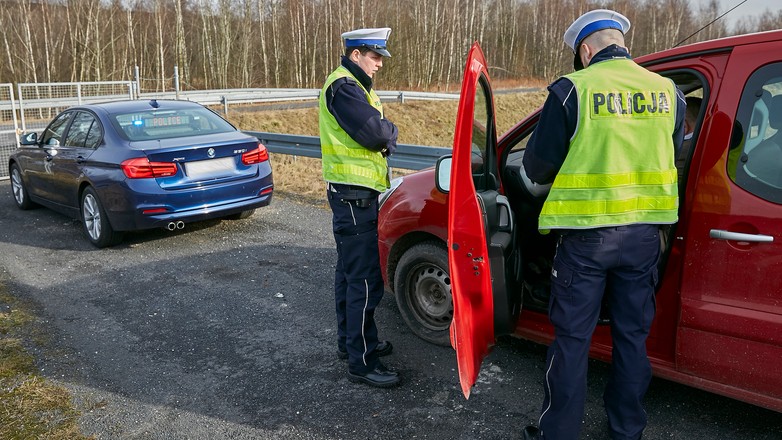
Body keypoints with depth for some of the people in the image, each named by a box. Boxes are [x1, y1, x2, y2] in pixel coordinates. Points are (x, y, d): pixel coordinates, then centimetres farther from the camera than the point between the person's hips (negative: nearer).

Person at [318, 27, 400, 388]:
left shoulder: (354, 85, 19)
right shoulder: (343, 87, -15)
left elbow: (385, 135, 14)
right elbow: (376, 133, -25)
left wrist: (385, 136, -9)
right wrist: (389, 129, -3)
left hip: (354, 194, 11)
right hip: (354, 194, -11)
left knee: (350, 270, 17)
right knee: (365, 279, -9)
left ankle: (350, 341, 31)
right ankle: (361, 362, -2)